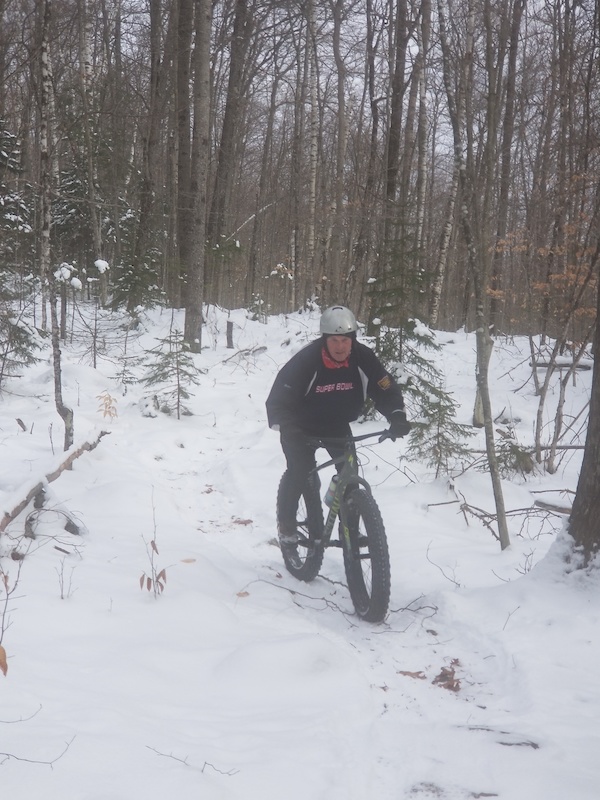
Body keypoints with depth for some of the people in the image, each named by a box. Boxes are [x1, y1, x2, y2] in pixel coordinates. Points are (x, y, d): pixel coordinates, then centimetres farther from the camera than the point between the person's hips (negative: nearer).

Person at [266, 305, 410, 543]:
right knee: (300, 475, -16)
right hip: (303, 427, -3)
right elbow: (278, 400, -28)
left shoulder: (363, 358, -22)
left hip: (337, 426, 3)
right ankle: (287, 523, 9)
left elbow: (386, 389, -15)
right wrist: (288, 430, -42)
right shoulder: (306, 360, -31)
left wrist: (397, 417, -33)